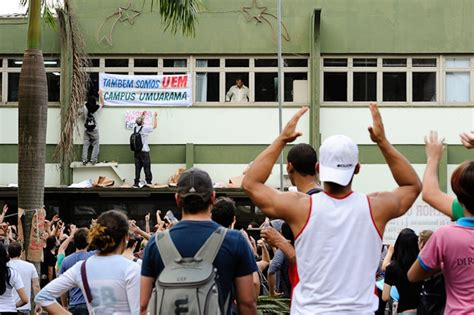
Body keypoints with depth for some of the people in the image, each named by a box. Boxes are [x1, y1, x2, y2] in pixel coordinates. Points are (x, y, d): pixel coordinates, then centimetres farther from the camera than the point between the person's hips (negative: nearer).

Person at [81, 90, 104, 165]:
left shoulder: (85, 107, -5)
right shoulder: (97, 108, -8)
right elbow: (102, 103, 13)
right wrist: (100, 94, 22)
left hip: (86, 129, 2)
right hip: (94, 129, -2)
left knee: (86, 145, 5)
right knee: (95, 145, 6)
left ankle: (84, 160, 0)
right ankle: (93, 159, -2)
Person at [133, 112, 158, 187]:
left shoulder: (136, 128, 6)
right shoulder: (144, 128, -11)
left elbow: (140, 122, 29)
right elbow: (154, 126, -3)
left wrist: (142, 116, 36)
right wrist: (155, 116, 5)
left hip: (137, 152, 6)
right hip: (144, 151, -6)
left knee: (138, 167, 5)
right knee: (147, 167, 0)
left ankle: (136, 183, 3)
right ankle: (149, 182, 1)